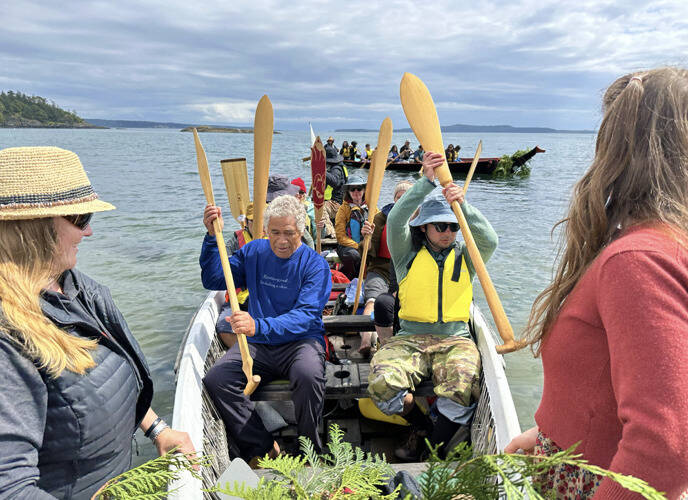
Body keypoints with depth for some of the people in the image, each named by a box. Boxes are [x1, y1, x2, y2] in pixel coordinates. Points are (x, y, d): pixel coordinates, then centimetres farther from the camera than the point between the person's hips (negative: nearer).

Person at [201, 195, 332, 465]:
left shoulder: (315, 264, -6)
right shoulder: (253, 252, 8)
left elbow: (305, 316, -19)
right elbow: (213, 281, 5)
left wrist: (259, 326, -35)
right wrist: (212, 237, -9)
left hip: (300, 341, -4)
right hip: (256, 344, 4)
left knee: (308, 376, -36)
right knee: (215, 380, -21)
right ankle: (262, 448, -6)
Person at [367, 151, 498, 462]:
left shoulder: (465, 256, 12)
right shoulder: (408, 254, 7)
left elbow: (490, 241, -9)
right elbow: (395, 220, -12)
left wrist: (464, 207, -25)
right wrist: (426, 182, -23)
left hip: (454, 340, 1)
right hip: (409, 339, 0)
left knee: (462, 389, -31)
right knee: (382, 384, -28)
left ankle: (434, 449, -1)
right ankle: (420, 425, 7)